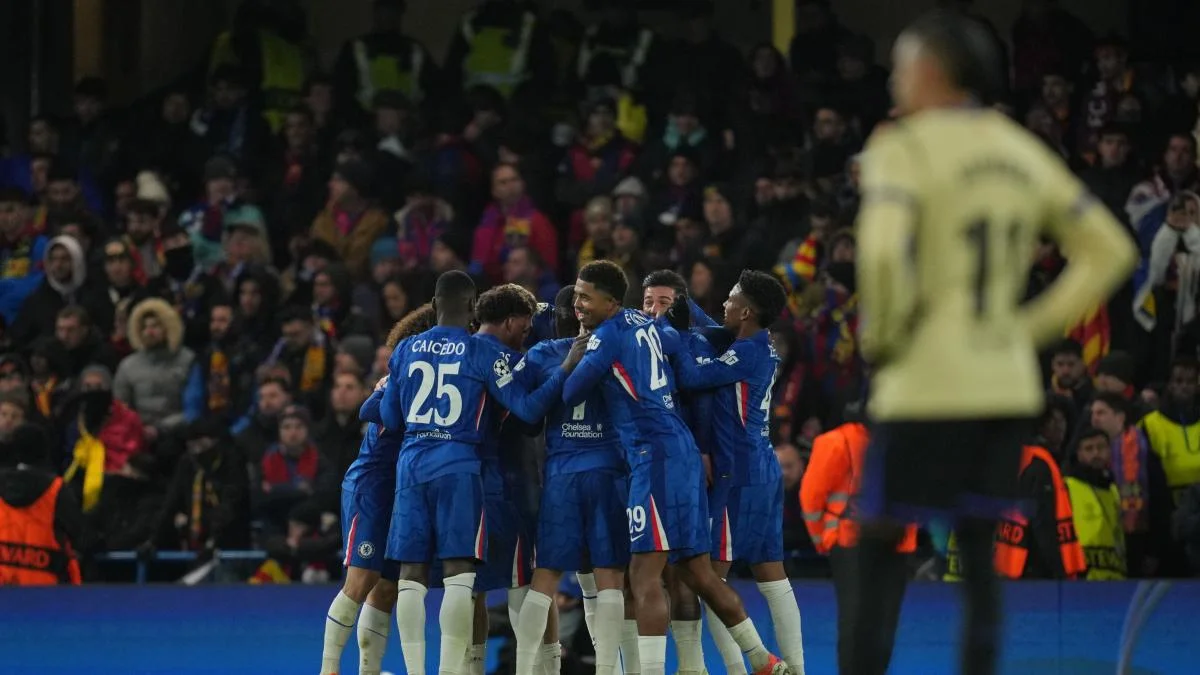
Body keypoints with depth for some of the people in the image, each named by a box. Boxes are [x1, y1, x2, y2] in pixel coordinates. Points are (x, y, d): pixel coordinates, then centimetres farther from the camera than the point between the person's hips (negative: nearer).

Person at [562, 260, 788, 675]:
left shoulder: (607, 336, -7)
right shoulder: (647, 326, 17)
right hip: (682, 451, 9)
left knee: (644, 576, -13)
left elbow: (568, 396, -5)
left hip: (654, 454, -9)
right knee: (698, 573, 17)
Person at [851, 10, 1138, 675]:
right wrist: (1034, 327, 11)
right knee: (978, 548, 13)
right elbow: (1109, 251, 12)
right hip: (1007, 386, 6)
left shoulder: (903, 148, -10)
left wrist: (879, 337, -10)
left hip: (926, 388, -6)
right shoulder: (1022, 152, 11)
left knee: (879, 546, 2)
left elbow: (882, 252, -27)